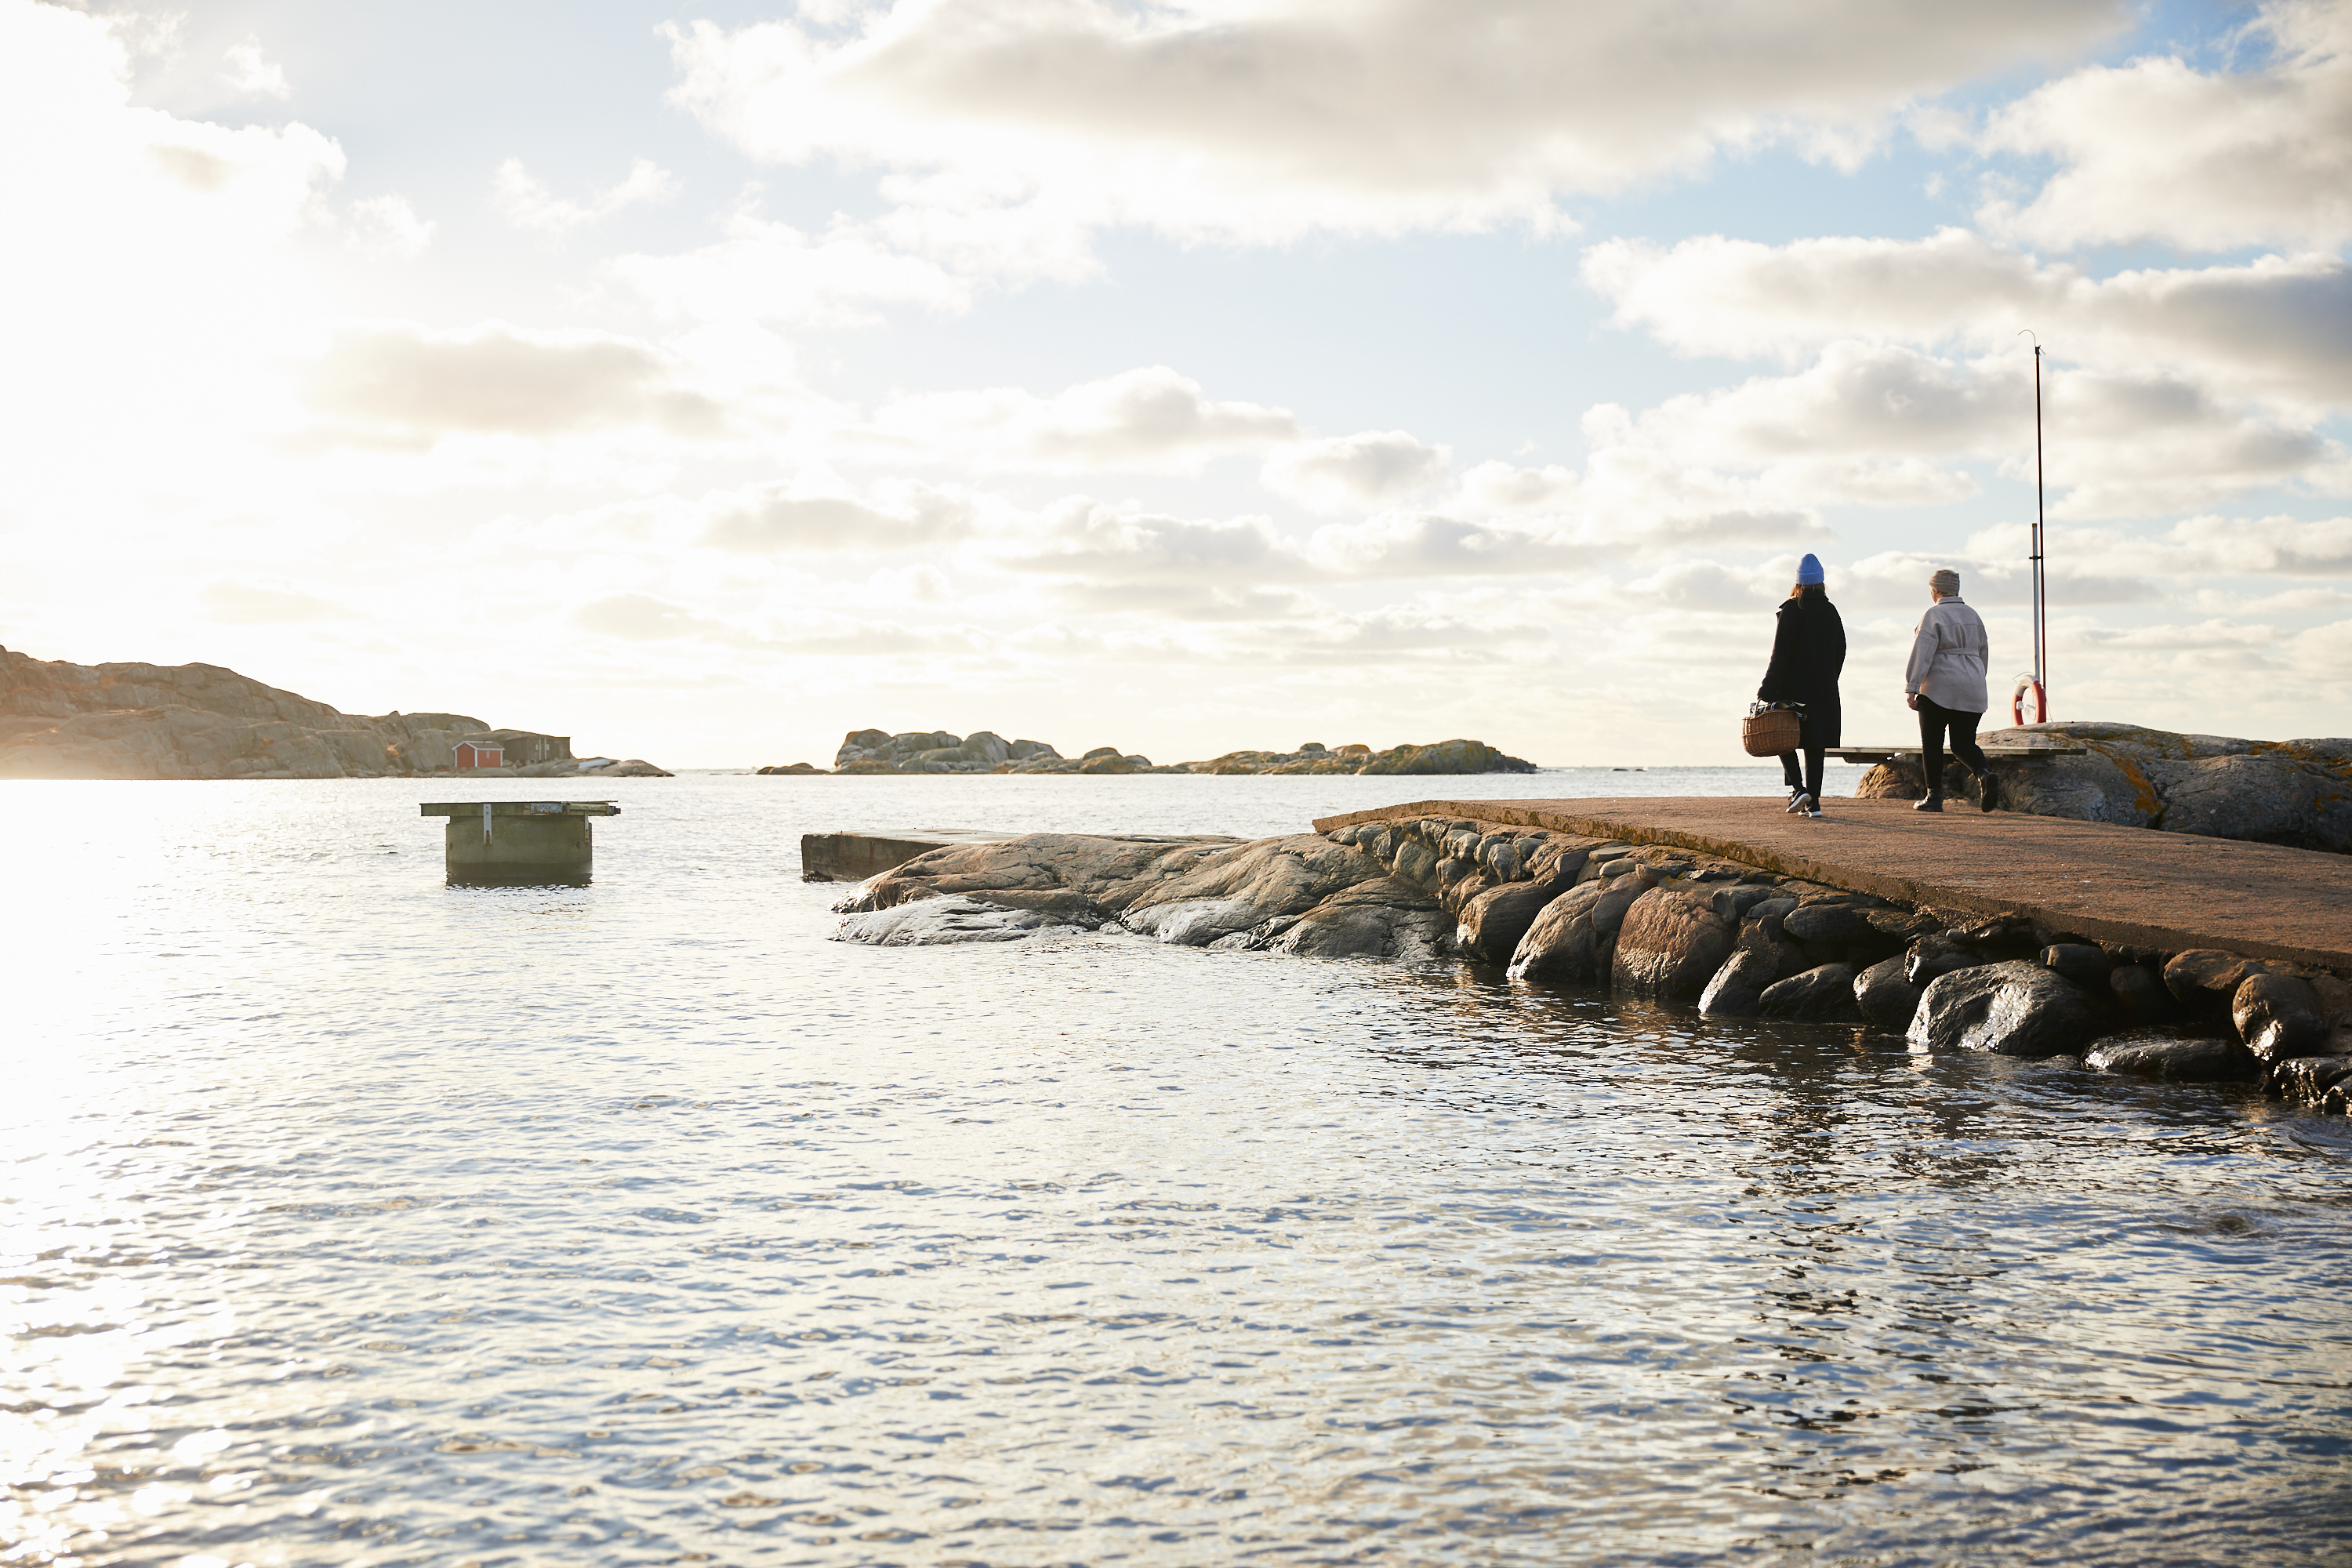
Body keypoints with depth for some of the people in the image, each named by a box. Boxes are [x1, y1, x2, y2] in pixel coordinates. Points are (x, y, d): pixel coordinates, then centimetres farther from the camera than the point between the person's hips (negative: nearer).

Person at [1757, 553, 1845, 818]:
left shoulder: (1791, 610, -10)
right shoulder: (1831, 612, 6)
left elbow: (1780, 654, -13)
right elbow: (1840, 652, 11)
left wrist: (1766, 692, -11)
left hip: (1793, 688, -4)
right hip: (1824, 691, 4)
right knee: (1814, 746, 8)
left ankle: (1798, 788, -8)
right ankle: (1813, 803, 5)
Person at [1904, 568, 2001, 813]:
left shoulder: (1934, 615, -7)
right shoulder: (1973, 616, 14)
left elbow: (1922, 653, -14)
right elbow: (1982, 653, 20)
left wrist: (1911, 687, -15)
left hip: (1939, 688, -6)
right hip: (1972, 692, 6)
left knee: (1931, 744, 4)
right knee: (1964, 743, 9)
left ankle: (1934, 797, 2)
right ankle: (1985, 774, -19)